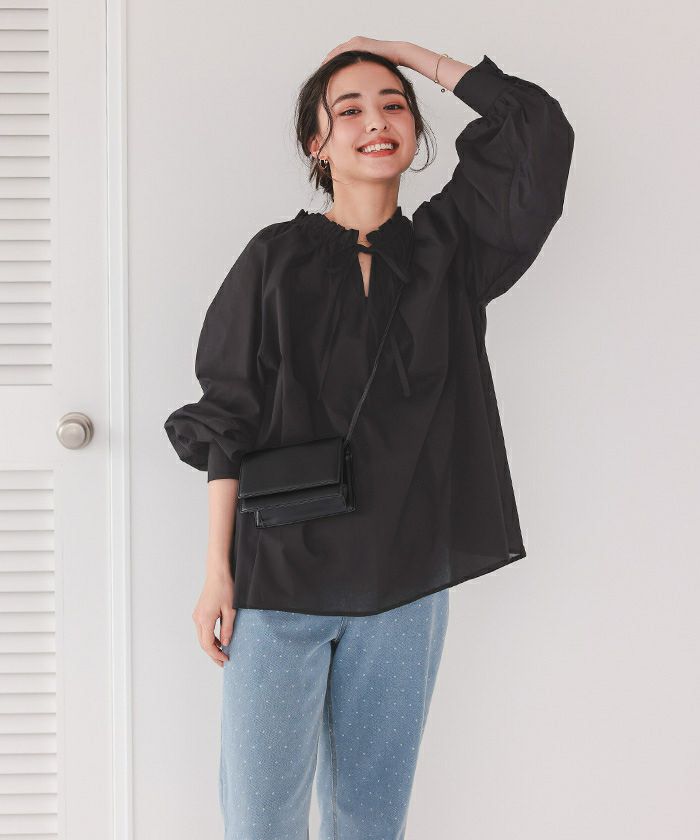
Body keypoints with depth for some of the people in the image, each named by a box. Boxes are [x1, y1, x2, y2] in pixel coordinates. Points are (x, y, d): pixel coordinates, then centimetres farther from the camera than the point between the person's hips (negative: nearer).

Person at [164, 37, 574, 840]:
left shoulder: (447, 250, 7)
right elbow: (228, 423, 0)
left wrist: (417, 56, 3)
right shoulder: (276, 258, 1)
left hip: (405, 583, 2)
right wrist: (218, 572, -4)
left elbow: (540, 128, -3)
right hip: (280, 575, -2)